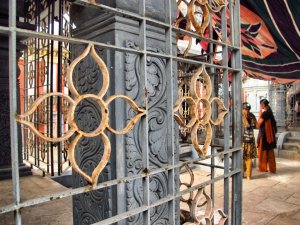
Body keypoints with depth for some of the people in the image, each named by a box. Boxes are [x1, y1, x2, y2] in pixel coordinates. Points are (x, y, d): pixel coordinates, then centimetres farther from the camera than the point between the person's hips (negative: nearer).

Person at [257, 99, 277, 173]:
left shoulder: (264, 113, -18)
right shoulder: (270, 113, 9)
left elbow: (258, 125, -15)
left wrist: (259, 115, -9)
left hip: (264, 135, -9)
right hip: (269, 135, 9)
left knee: (263, 152, 4)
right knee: (270, 152, 14)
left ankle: (263, 168, 14)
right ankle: (272, 169, 20)